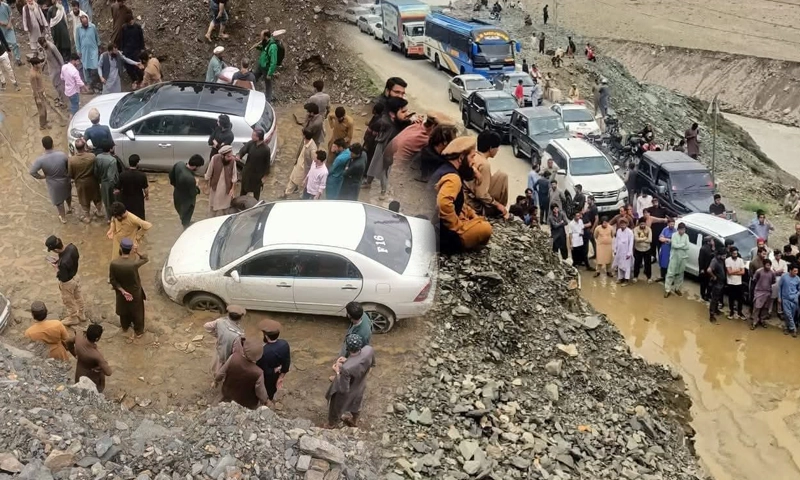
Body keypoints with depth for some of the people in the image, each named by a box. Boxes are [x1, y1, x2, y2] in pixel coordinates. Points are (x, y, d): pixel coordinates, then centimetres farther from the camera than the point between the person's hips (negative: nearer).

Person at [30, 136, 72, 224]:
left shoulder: (41, 159, -28)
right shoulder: (62, 155, -23)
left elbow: (31, 172, -25)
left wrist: (41, 177, -7)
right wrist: (67, 175, 8)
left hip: (54, 184, -2)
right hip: (65, 180, 2)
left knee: (58, 200, 23)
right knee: (67, 194, 33)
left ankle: (63, 218, 42)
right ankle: (69, 208, 58)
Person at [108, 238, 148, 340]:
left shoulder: (114, 263, -28)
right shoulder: (134, 263, -36)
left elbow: (112, 281, -18)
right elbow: (145, 259, -13)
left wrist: (122, 291, -13)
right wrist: (136, 251, -18)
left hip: (121, 291, 2)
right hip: (135, 291, -2)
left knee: (123, 309, 30)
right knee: (136, 311, 23)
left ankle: (125, 327, 55)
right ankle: (138, 331, 43)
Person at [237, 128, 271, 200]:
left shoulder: (266, 149, -24)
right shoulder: (251, 143, -13)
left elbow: (267, 163, -15)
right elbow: (243, 150, -24)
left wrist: (264, 176, -10)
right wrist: (238, 156, -47)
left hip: (258, 174, -4)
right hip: (247, 171, 4)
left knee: (256, 191, 17)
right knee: (243, 189, 23)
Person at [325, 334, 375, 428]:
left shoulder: (346, 368, -46)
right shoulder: (369, 350, -32)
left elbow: (343, 389, -31)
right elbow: (372, 364, -6)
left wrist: (338, 372, -21)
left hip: (346, 394, -5)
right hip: (359, 387, 5)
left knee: (335, 409, 28)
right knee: (355, 405, 36)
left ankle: (331, 426, 55)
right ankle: (353, 421, 65)